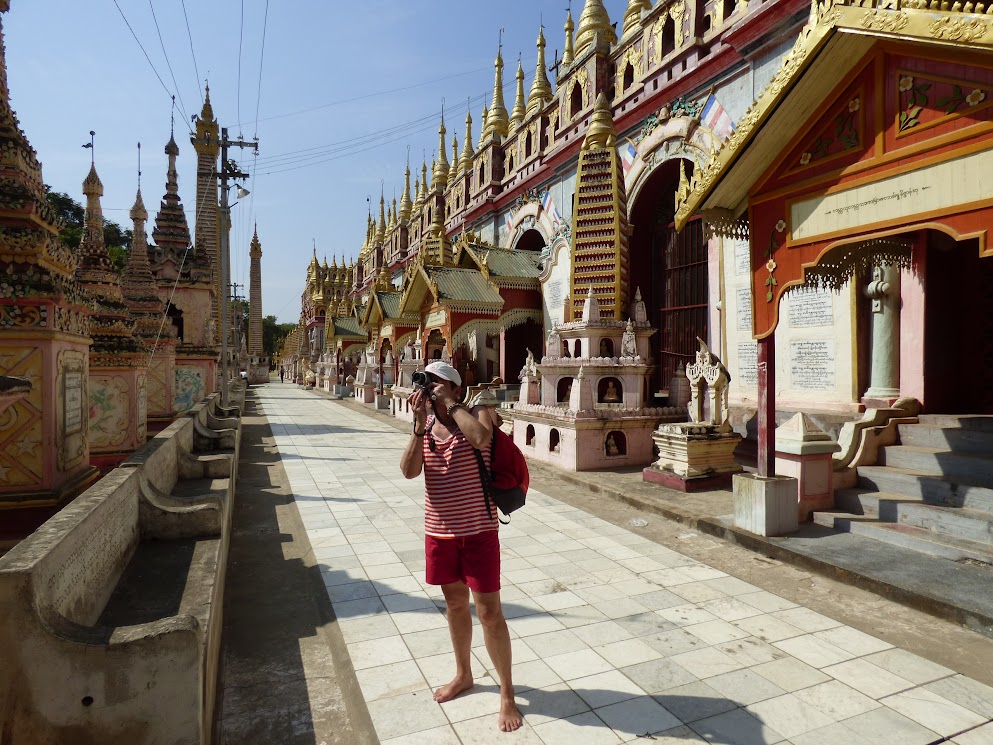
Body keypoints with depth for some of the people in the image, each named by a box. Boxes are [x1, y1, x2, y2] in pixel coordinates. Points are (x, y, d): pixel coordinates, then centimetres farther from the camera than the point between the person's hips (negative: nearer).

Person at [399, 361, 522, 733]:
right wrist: (420, 423, -20)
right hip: (439, 531, 5)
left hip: (478, 530, -5)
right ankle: (463, 675, 43)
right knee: (455, 603, 22)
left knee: (489, 612, 2)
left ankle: (507, 693, 21)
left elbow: (481, 438, -34)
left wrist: (449, 403, -24)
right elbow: (409, 471, -11)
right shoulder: (424, 425, 2)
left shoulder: (477, 413, -10)